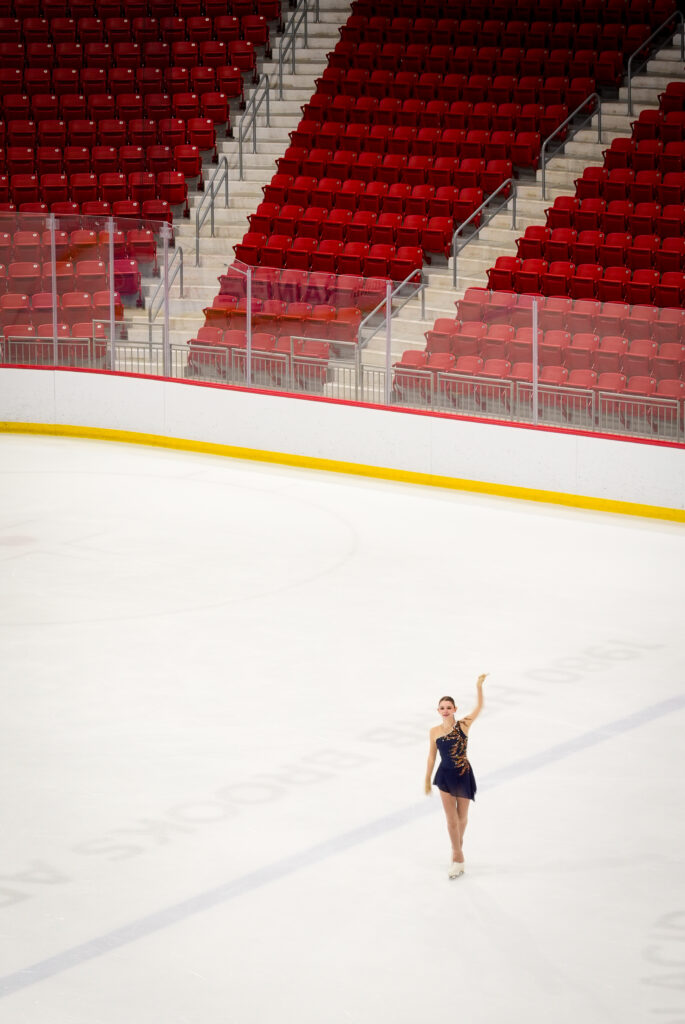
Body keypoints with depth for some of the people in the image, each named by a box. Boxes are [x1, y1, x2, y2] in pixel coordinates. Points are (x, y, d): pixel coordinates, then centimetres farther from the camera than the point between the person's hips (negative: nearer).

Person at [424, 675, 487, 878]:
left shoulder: (463, 725, -9)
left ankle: (458, 845, 40)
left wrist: (479, 686, -20)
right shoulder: (435, 731, -3)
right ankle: (457, 857, 10)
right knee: (451, 818, 0)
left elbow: (479, 707, -13)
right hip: (445, 775, 1)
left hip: (463, 775, -1)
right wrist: (427, 780, 9)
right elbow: (432, 756, 6)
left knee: (462, 816, 14)